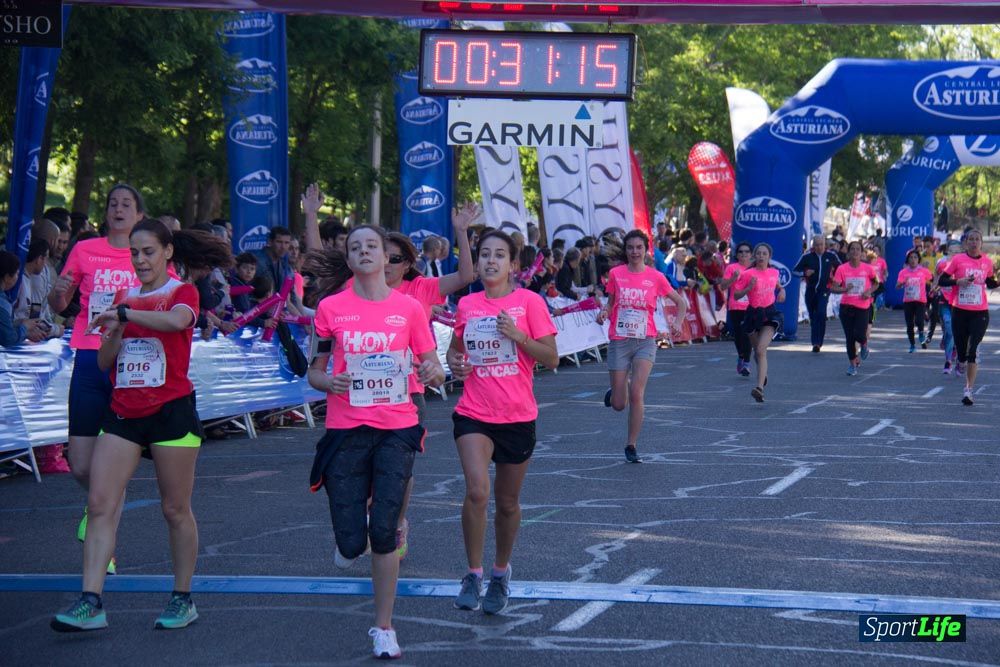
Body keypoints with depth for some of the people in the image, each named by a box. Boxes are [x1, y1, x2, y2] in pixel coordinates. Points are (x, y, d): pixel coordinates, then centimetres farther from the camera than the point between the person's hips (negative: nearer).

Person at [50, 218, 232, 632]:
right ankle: (90, 604, -10)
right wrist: (114, 332, -6)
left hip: (171, 411, -5)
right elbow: (104, 361, 12)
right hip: (123, 412, 5)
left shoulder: (182, 292, -1)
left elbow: (177, 319, -27)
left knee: (175, 509, 3)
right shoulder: (124, 296, 14)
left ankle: (183, 600, 17)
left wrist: (124, 313, -24)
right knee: (100, 504, -6)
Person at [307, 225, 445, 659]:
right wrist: (329, 382, -14)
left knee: (384, 533, -8)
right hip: (346, 431, 0)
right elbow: (314, 372, 9)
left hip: (396, 431, 0)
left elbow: (432, 371, 8)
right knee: (351, 544, -5)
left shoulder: (409, 308, 2)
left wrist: (432, 372, -16)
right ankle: (351, 535, 36)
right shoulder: (331, 308, 2)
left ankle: (384, 629, 7)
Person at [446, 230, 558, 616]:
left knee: (507, 502, 11)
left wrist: (517, 335, -19)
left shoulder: (529, 302, -4)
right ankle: (473, 574, -6)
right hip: (473, 414, 1)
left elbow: (551, 359, -6)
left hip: (517, 417, -1)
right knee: (476, 491, -19)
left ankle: (501, 573, 32)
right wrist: (455, 364, -1)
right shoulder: (467, 305, 5)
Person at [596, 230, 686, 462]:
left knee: (637, 394, -16)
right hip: (618, 342, 1)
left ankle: (631, 446, -3)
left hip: (645, 341, -1)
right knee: (618, 404, 2)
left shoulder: (656, 277, -1)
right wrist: (604, 312, -10)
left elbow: (681, 302, 10)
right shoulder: (616, 274, 0)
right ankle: (617, 390, 41)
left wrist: (677, 323, -6)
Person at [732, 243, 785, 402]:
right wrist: (749, 288, -20)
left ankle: (760, 388, -27)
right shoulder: (748, 274, -7)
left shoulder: (774, 272, 4)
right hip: (753, 313, 1)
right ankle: (763, 375, 48)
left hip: (769, 313, 0)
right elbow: (736, 295, -5)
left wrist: (781, 290, 5)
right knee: (757, 351, 16)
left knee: (761, 350, -18)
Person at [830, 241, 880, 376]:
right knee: (849, 337, 3)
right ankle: (853, 364, 19)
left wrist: (869, 291, -6)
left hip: (863, 306, -1)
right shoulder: (842, 269, -5)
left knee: (859, 334, -15)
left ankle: (864, 345, 22)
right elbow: (833, 287, -9)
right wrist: (844, 289, -28)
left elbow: (876, 282, 13)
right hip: (846, 306, 1)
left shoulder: (868, 268, -3)